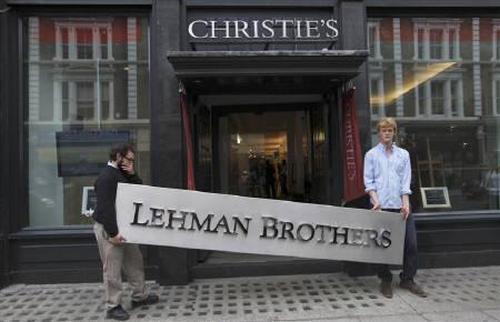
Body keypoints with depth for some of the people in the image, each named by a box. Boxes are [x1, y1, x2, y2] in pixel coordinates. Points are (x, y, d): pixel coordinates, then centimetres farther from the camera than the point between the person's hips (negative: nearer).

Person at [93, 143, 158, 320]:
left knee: (135, 262, 17)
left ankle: (139, 296, 31)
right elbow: (105, 207, -24)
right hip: (109, 229, -10)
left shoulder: (122, 174, 12)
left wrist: (132, 175, -3)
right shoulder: (106, 176, -18)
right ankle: (113, 307, 14)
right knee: (112, 269, 1)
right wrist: (112, 233, -26)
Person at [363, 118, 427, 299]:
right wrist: (376, 201, -12)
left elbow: (406, 181, 6)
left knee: (411, 243, 3)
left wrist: (405, 203, -6)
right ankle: (386, 281, 18)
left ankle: (407, 279, 20)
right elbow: (368, 181, 1)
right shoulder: (371, 154, 6)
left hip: (401, 205, 3)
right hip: (381, 206, -2)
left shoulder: (403, 154, 13)